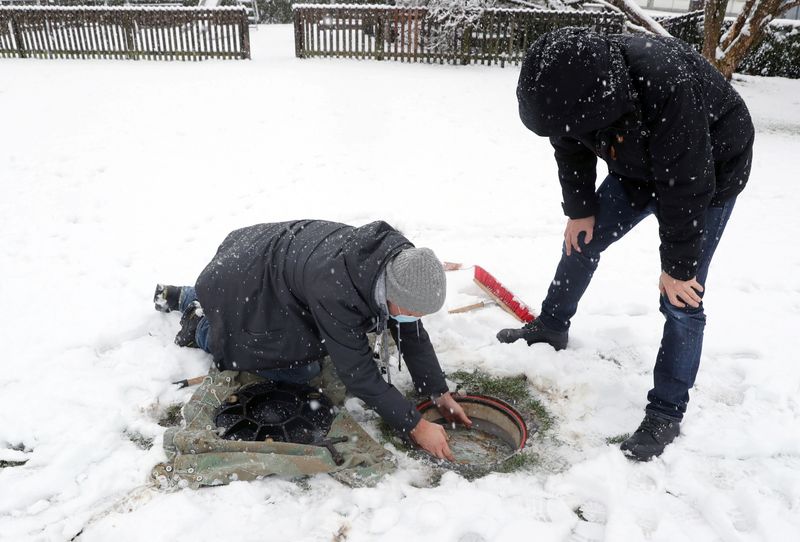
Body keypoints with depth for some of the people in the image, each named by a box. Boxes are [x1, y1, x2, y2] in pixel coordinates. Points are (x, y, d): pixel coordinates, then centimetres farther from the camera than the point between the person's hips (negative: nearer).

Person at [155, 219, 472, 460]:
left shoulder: (399, 261, -20)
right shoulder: (336, 293, -42)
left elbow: (412, 334, -8)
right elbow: (358, 373, -33)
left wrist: (440, 394, -10)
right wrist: (416, 426, -26)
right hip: (244, 283, -7)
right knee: (302, 368, -4)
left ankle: (182, 297, 38)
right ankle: (203, 328, 13)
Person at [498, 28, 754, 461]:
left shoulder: (665, 85, -41)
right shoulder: (570, 85, -21)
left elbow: (685, 184, -33)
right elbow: (572, 152, -2)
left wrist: (678, 266, -24)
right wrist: (580, 210, 1)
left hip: (708, 171, -6)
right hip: (637, 167, 6)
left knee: (681, 297, -9)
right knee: (580, 240, 9)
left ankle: (666, 413, 5)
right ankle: (551, 327, 32)